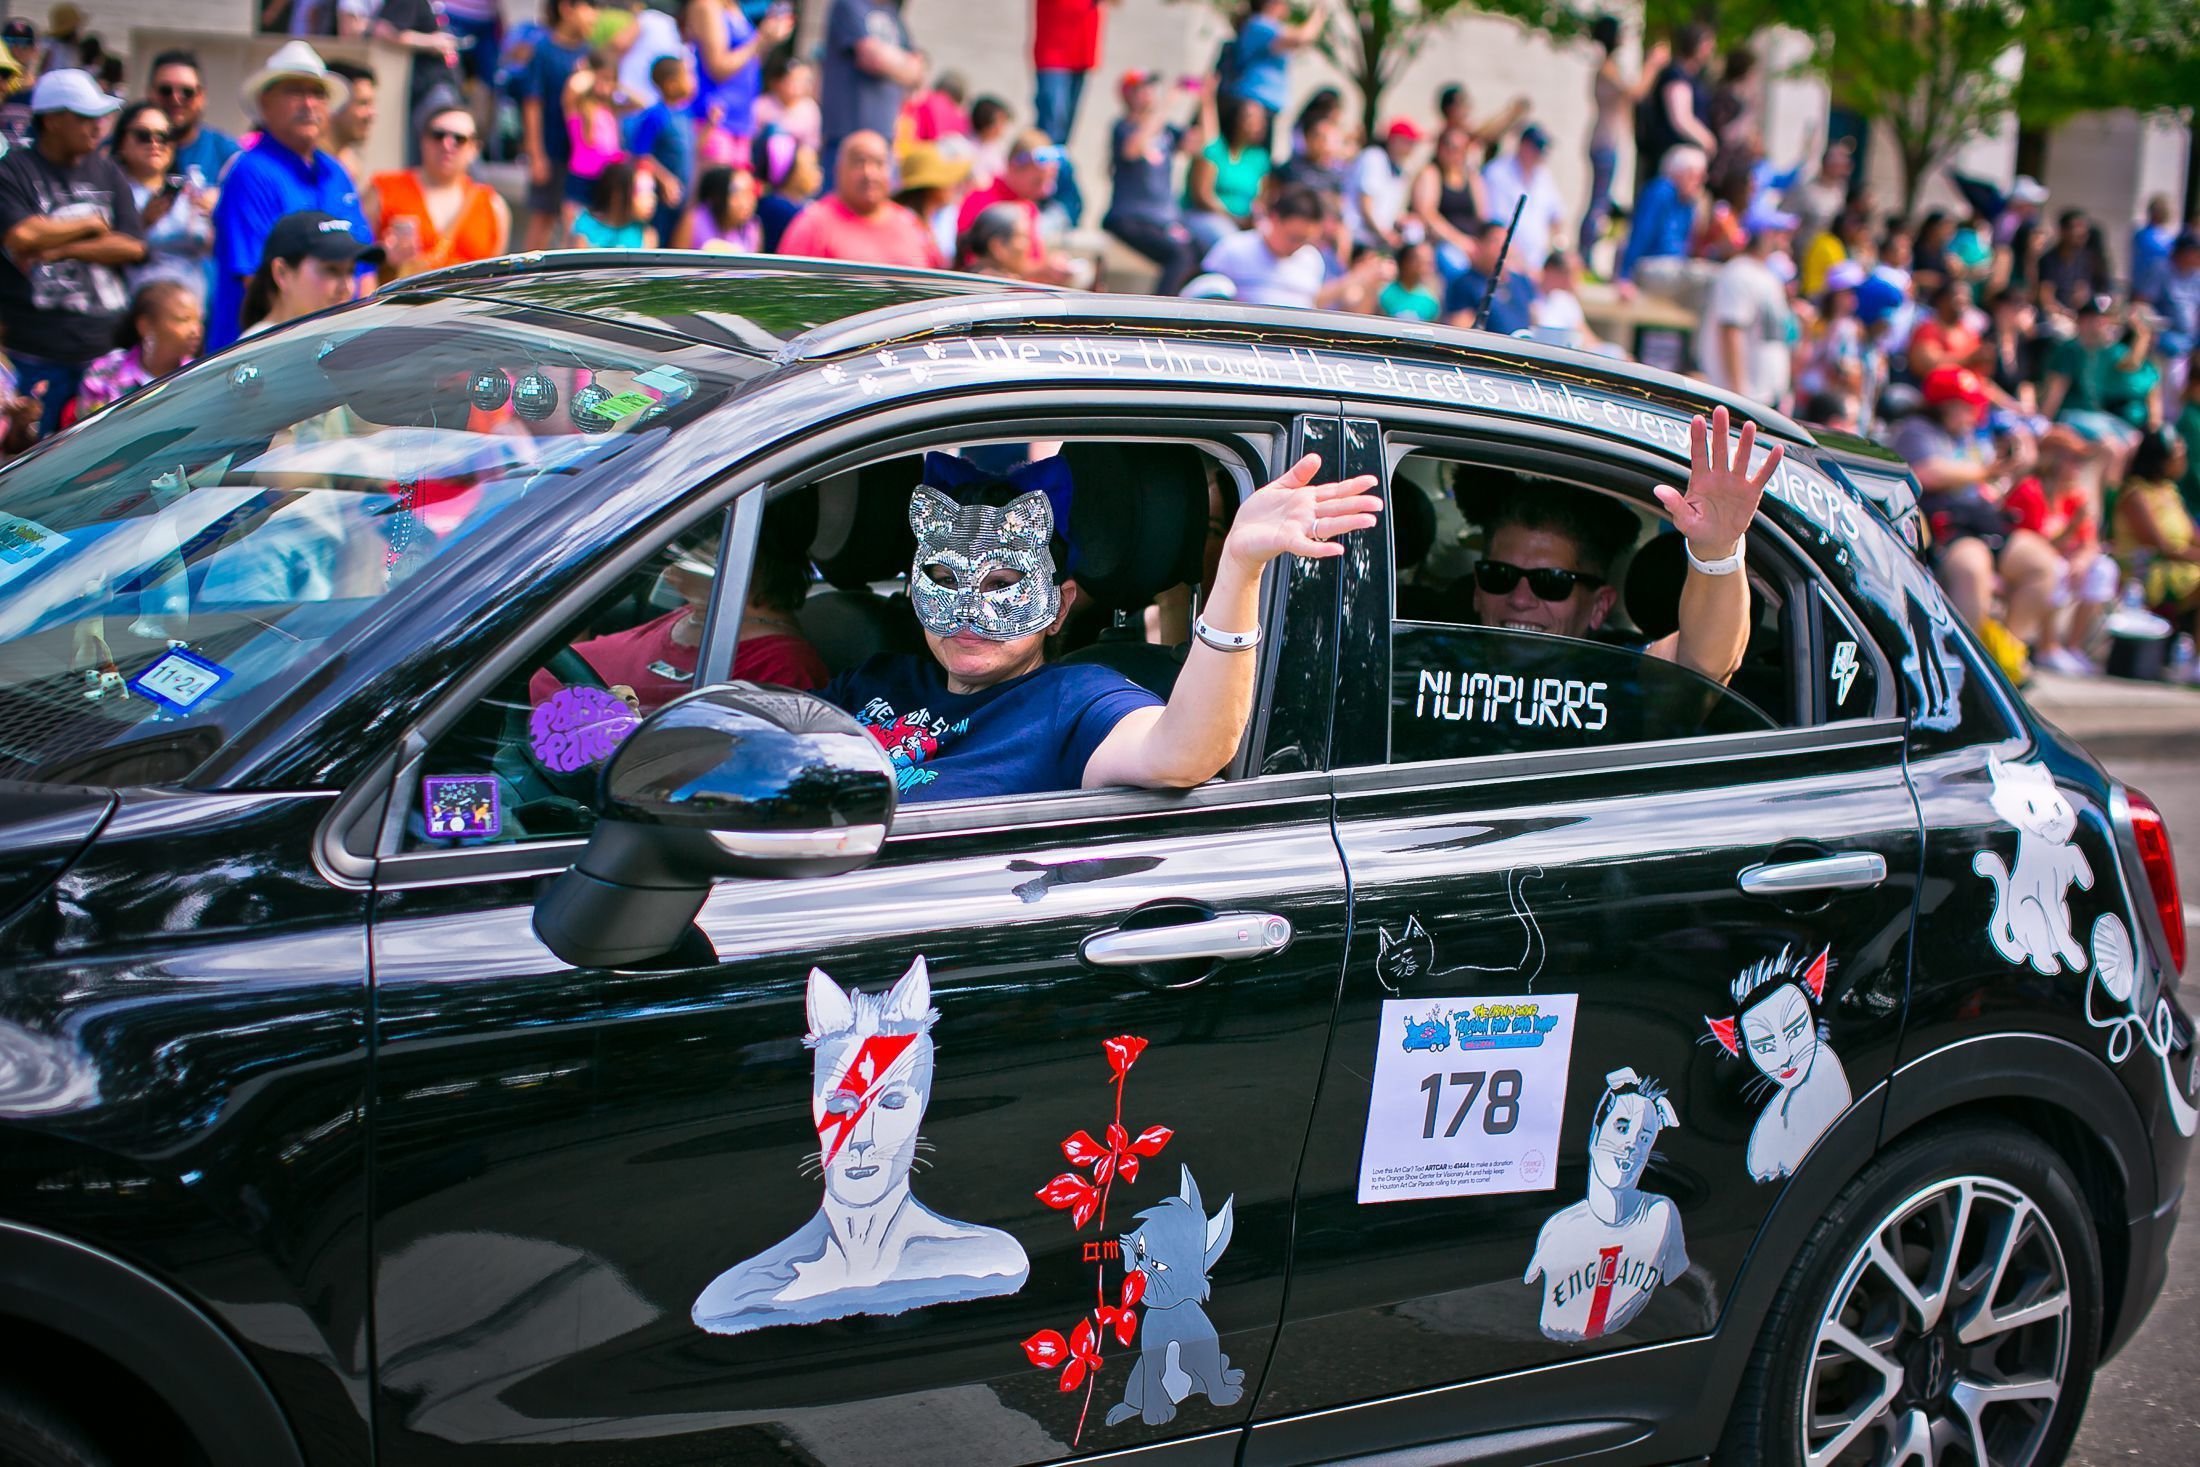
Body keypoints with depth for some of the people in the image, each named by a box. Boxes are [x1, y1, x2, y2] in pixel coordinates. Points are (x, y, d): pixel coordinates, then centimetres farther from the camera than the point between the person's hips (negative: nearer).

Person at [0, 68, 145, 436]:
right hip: (37, 354, -4)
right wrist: (92, 223, -4)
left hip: (106, 348, 4)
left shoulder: (106, 172, 14)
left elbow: (134, 247, 4)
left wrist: (63, 249, -9)